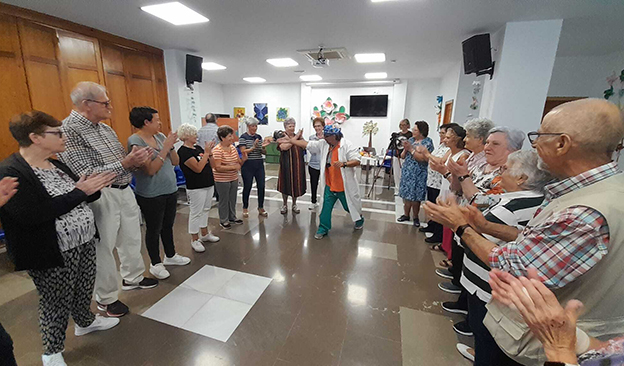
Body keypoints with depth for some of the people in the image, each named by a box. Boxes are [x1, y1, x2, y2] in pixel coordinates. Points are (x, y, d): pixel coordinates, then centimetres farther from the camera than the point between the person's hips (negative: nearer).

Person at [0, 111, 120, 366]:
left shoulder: (57, 165, 7)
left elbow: (79, 199, 13)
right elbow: (32, 214, -28)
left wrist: (95, 187, -8)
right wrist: (79, 192, -24)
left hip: (85, 242, 7)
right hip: (53, 254, -7)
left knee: (84, 290, 23)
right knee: (56, 302, 11)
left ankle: (85, 321, 48)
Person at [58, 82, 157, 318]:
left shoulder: (105, 128, 10)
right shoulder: (68, 130, -15)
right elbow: (86, 173, -21)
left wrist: (136, 159, -6)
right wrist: (125, 163, -26)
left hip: (124, 191, 8)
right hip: (101, 197, -8)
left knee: (131, 238, 18)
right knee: (103, 248, 6)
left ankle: (132, 278, 40)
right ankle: (106, 298, 25)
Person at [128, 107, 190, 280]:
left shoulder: (160, 136, 5)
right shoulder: (135, 141, -14)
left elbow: (175, 162, 6)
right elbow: (151, 169, -21)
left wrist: (171, 146, -10)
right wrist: (165, 148, -21)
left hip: (171, 190, 6)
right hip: (151, 195, -6)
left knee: (168, 226, 19)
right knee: (154, 229, 9)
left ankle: (170, 256, 36)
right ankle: (155, 263, 26)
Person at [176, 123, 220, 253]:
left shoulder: (198, 148, 10)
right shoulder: (183, 152, -14)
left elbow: (210, 163, 14)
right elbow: (198, 168, -23)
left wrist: (209, 151, -2)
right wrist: (206, 153, -18)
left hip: (208, 184, 8)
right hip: (196, 187, -8)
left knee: (205, 210, 17)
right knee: (196, 213, 1)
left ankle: (205, 234, 31)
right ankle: (194, 240, 14)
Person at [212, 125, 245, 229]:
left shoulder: (233, 148, 5)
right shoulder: (217, 150, -18)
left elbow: (238, 162, 12)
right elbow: (217, 167, -24)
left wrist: (243, 159, -10)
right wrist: (233, 167, -24)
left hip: (234, 179, 7)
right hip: (222, 180, -7)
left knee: (233, 199, 18)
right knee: (224, 200, 6)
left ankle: (232, 217, 35)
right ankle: (223, 221, 23)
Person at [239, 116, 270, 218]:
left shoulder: (259, 137, 10)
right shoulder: (243, 137, -4)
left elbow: (264, 153, 11)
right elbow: (243, 152, -12)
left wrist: (263, 147, -10)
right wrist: (254, 147, -23)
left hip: (259, 165, 5)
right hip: (247, 165, -4)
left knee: (261, 186, 3)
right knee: (247, 187, 5)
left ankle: (261, 208, 18)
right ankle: (245, 208, 22)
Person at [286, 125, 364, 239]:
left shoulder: (347, 145, -15)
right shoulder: (323, 144, -1)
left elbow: (357, 161, -20)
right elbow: (305, 144, 1)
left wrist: (343, 164, -37)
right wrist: (290, 140, -1)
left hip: (345, 186, -3)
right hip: (329, 185, 4)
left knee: (351, 206, 16)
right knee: (325, 207, 6)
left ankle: (359, 220, 46)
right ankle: (323, 228, 23)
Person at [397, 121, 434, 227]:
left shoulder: (427, 142, -6)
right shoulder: (411, 140, 10)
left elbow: (423, 158, -19)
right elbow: (402, 156, 10)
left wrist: (411, 149, -17)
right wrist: (405, 149, -9)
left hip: (418, 175, -5)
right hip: (407, 172, 5)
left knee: (415, 198, -1)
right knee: (406, 195, 9)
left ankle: (416, 217, 17)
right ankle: (406, 215, 24)